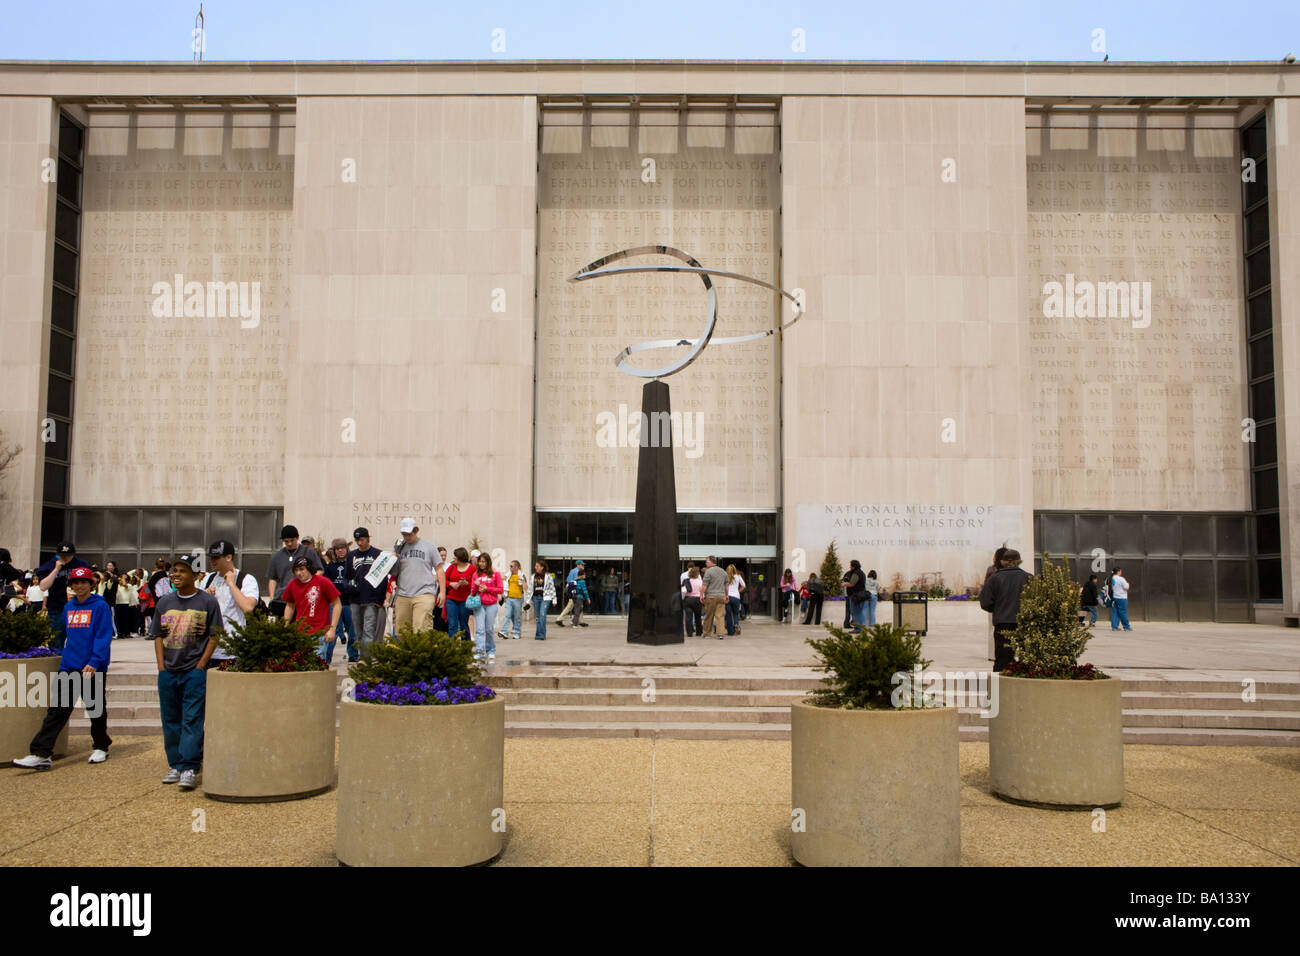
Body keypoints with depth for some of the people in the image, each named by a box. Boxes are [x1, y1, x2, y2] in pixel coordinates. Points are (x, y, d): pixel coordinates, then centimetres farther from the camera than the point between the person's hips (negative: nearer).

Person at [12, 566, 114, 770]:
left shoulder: (100, 606, -7)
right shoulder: (68, 607, 14)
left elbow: (104, 637, -13)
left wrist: (94, 662, -21)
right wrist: (67, 655, 19)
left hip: (93, 668, -5)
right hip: (68, 667, 5)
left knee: (96, 709, 7)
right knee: (57, 709, -2)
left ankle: (101, 747, 22)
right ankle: (40, 754, -6)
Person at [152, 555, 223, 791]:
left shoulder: (207, 601, -1)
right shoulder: (165, 602, 11)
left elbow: (214, 636, -2)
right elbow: (157, 636, 13)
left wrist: (201, 665, -9)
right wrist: (161, 667, 3)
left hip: (195, 671, -5)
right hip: (168, 672, 5)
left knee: (192, 719, -8)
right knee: (170, 720, 10)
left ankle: (189, 768, -8)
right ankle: (175, 765, 21)